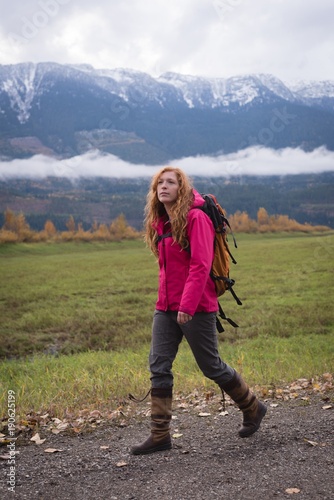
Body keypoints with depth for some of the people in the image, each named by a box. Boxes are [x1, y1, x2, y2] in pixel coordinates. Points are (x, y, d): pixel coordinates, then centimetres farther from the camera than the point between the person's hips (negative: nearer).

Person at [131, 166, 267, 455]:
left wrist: (187, 305, -25)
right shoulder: (159, 222, 12)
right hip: (166, 307, 7)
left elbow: (200, 266, -19)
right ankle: (160, 435, 10)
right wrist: (167, 298, 14)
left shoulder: (196, 218, -12)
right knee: (158, 367, 1)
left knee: (211, 366, 5)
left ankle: (253, 409, 29)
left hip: (196, 307, -7)